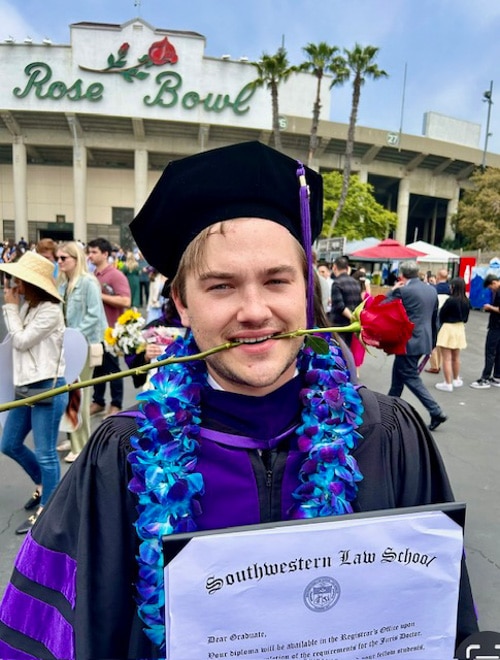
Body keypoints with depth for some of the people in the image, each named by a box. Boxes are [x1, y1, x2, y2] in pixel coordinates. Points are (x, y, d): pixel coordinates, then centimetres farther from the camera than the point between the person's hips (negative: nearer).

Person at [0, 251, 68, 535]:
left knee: (45, 453, 1)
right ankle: (43, 484, 39)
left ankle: (47, 510, 18)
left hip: (48, 388, -10)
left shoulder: (50, 311, -16)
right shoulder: (26, 307, 11)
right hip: (26, 387, 10)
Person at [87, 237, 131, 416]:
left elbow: (125, 301, -23)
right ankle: (98, 401, 28)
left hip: (111, 329, -7)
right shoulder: (92, 275, 8)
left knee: (112, 367, 4)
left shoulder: (116, 275, -13)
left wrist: (100, 296, -20)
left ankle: (116, 405, 16)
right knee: (97, 365, 15)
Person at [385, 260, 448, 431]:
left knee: (411, 378, 1)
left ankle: (436, 412, -3)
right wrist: (432, 341, 23)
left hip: (408, 341, -8)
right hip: (424, 339, 9)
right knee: (398, 375, 19)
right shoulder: (432, 290, 8)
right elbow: (434, 317, 15)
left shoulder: (403, 290, -16)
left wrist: (393, 290, 2)